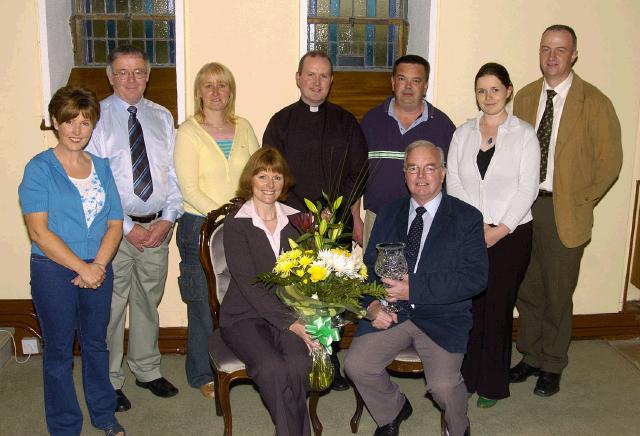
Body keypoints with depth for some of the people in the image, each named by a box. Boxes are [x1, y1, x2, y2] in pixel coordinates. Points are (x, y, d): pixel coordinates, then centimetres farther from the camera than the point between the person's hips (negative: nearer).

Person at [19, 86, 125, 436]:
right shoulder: (39, 169, -7)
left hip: (98, 270, 4)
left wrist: (98, 265, -13)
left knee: (96, 343, 17)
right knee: (59, 351, 9)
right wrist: (82, 268, -17)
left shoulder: (101, 168, 6)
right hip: (53, 272, -4)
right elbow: (39, 231, -15)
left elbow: (114, 224, 3)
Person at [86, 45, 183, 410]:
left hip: (158, 226, 4)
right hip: (114, 227, -4)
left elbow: (173, 172, 6)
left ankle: (147, 370, 34)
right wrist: (127, 228, -14)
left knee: (149, 301, 17)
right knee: (111, 306, 4)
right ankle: (110, 381, 22)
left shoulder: (162, 117, 8)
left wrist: (168, 219, -7)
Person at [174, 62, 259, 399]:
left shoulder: (243, 128, 10)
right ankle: (203, 375, 21)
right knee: (205, 303, 3)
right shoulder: (188, 132, -3)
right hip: (201, 227, -3)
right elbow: (189, 190, -10)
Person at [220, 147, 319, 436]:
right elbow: (249, 284, -11)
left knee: (298, 364, -28)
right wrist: (290, 322, -20)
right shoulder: (235, 225, -3)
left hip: (290, 313, 3)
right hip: (244, 316, -3)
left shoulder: (296, 219, 10)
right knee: (272, 367, -30)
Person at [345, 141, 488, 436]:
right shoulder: (388, 214, 12)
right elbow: (370, 265, 9)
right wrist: (372, 305, -12)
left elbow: (475, 278, -12)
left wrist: (414, 289, -19)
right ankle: (392, 412, 18)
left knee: (443, 384, -23)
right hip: (390, 312, 4)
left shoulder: (467, 218, -2)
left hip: (442, 317, -3)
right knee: (356, 365, -15)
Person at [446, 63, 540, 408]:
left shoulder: (524, 134, 0)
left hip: (510, 234, -2)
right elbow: (453, 184, 3)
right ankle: (466, 377, 20)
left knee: (499, 308, 3)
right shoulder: (463, 133, 9)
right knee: (468, 306, 3)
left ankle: (493, 384, 18)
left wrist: (500, 230, -11)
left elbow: (527, 188, -5)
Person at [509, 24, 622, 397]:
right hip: (524, 205, 4)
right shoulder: (525, 97, 7)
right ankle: (531, 357, 32)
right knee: (527, 289, 14)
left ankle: (552, 366, 26)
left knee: (557, 294, 7)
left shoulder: (595, 103, -6)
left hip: (564, 212, -4)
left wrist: (580, 203, -7)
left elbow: (610, 161, -4)